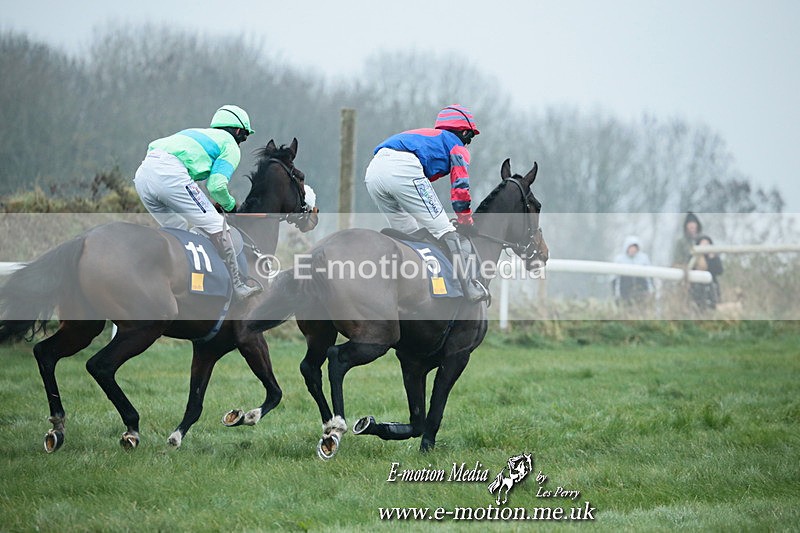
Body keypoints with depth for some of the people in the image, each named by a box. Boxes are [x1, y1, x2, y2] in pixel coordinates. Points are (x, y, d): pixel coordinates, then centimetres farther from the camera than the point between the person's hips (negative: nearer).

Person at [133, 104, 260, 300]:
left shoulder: (198, 134, 38)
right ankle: (238, 286, 1)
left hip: (142, 175, 8)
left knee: (177, 228, 24)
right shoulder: (230, 146, 15)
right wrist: (231, 206, 19)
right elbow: (216, 185, 0)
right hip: (170, 173, -8)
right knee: (215, 225, 0)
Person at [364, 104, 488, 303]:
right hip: (403, 170, -7)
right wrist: (466, 225, 22)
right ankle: (470, 285, -13)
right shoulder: (457, 146, 22)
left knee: (408, 234, 20)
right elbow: (460, 189, 12)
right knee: (444, 231, -4)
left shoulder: (428, 136, 43)